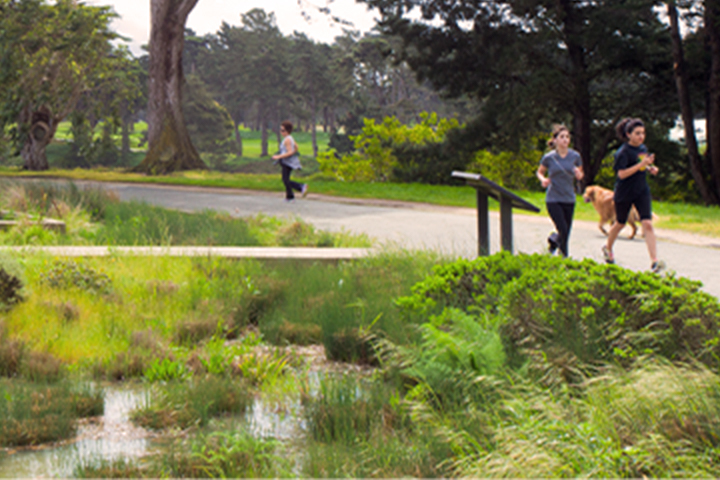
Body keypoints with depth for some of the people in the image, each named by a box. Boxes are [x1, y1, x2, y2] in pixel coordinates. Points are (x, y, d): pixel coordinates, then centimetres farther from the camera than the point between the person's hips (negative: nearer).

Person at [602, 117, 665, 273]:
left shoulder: (643, 148, 7)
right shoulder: (623, 152, -15)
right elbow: (622, 173, -24)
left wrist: (650, 168, 3)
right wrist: (641, 164, -29)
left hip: (641, 191, 5)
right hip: (624, 194, -5)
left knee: (647, 224, -10)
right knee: (620, 224, 14)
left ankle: (654, 261, -17)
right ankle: (608, 248, 44)